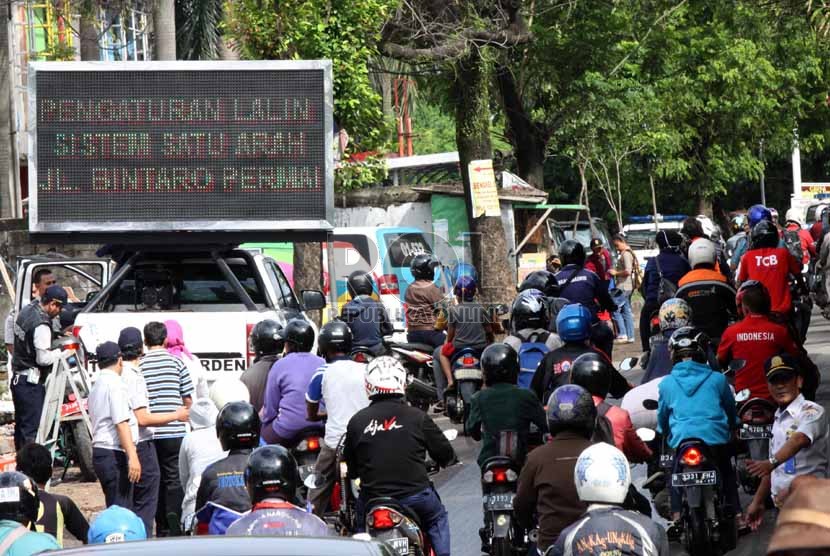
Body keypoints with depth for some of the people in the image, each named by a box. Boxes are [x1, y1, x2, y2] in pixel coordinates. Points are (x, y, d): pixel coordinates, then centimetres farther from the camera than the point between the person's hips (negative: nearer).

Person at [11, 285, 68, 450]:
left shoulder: (27, 310, 7)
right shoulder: (41, 325, -22)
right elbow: (43, 359, -22)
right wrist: (65, 352, -10)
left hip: (18, 379, 10)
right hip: (31, 382, -10)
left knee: (21, 425, 16)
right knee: (31, 430, -8)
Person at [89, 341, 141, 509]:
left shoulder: (96, 387, 19)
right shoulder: (115, 384, -10)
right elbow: (121, 423, -18)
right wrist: (132, 456, -22)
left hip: (99, 452, 10)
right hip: (115, 453, -9)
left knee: (114, 507, 12)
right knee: (121, 510, -13)